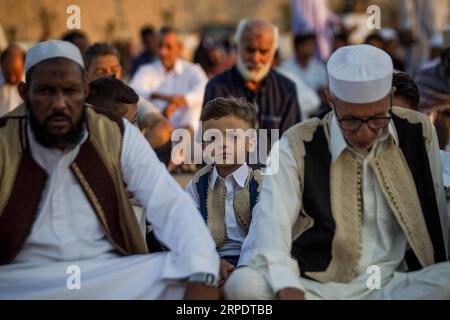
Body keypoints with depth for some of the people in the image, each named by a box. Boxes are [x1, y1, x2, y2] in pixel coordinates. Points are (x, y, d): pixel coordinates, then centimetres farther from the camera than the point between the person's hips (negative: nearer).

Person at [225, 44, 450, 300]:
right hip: (318, 287, 0)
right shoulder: (298, 146, -2)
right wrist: (286, 289, -30)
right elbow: (271, 223, -13)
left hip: (394, 286, 1)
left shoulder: (419, 132, 6)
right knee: (244, 283, -31)